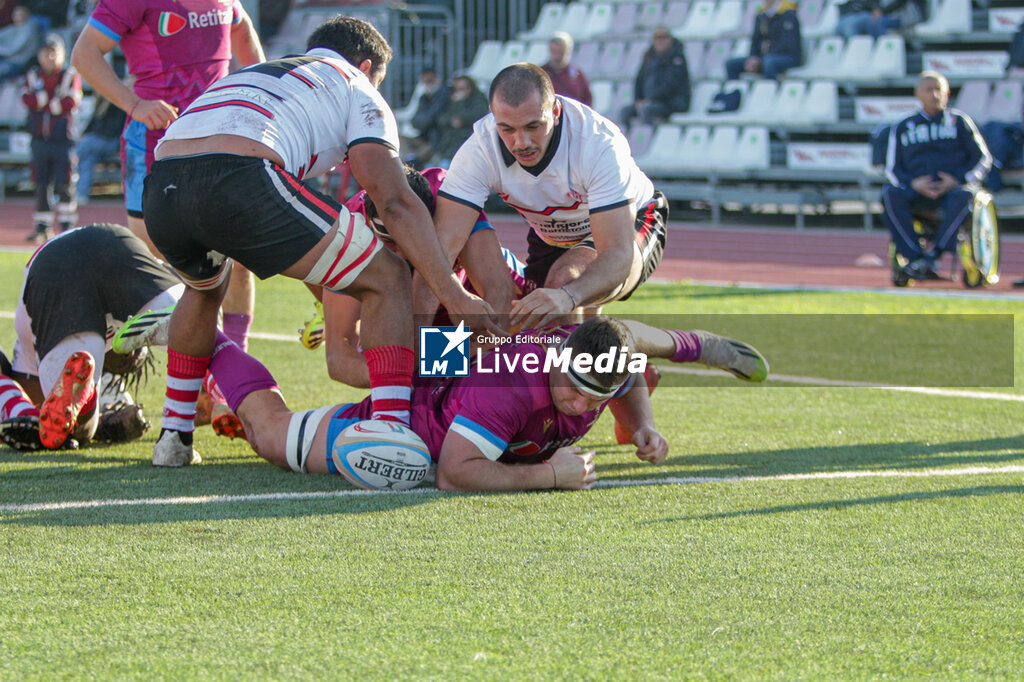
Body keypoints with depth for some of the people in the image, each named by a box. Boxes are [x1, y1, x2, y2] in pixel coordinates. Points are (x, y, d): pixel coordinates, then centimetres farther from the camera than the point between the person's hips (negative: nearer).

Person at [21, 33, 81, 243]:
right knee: (41, 185, 5)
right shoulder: (32, 76, 11)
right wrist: (55, 102, -16)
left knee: (64, 186, -7)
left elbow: (70, 103, -14)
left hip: (62, 141, -3)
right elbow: (28, 99, -7)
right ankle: (42, 227, 11)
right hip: (40, 140, 3)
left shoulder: (70, 77, 2)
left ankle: (67, 225, 1)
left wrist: (42, 104, -10)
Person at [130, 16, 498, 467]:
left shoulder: (250, 74, 42)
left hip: (159, 189, 7)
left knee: (205, 288, 40)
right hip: (237, 182, -7)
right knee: (386, 280, 8)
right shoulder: (356, 90, 23)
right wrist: (457, 299, 6)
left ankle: (174, 435, 36)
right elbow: (396, 204, 8)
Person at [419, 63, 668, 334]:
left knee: (565, 279, -33)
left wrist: (568, 297, -65)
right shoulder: (479, 150, -29)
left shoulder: (599, 144, -38)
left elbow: (618, 254, -44)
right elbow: (442, 248, -34)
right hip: (550, 238, 5)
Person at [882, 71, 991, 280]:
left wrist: (958, 180, -7)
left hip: (953, 187, -1)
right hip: (916, 190, 1)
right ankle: (916, 257, -38)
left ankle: (934, 255, -39)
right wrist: (913, 183, -9)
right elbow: (892, 169, 13)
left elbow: (983, 159, 11)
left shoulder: (959, 121, 14)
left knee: (964, 196, -38)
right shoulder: (903, 127, 17)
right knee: (890, 194, -32)